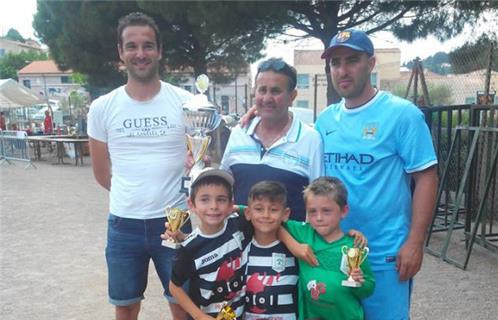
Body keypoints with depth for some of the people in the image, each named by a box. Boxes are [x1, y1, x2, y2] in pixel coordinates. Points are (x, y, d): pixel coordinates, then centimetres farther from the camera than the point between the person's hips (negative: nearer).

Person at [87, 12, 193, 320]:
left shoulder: (185, 102, -5)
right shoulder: (102, 108, -1)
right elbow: (101, 173, 10)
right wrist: (133, 195, 10)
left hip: (175, 222, -1)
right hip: (123, 224, 2)